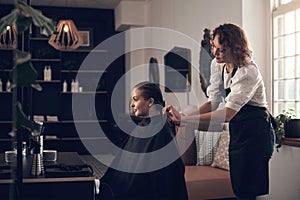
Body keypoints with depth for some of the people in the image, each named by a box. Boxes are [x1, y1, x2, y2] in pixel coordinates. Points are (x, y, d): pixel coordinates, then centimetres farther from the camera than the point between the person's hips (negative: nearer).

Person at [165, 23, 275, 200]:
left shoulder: (248, 72, -23)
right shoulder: (218, 65, 2)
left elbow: (227, 114, -31)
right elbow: (214, 102, 3)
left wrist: (185, 119, -34)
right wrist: (183, 116, -13)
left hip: (255, 133, -8)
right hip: (237, 131, 8)